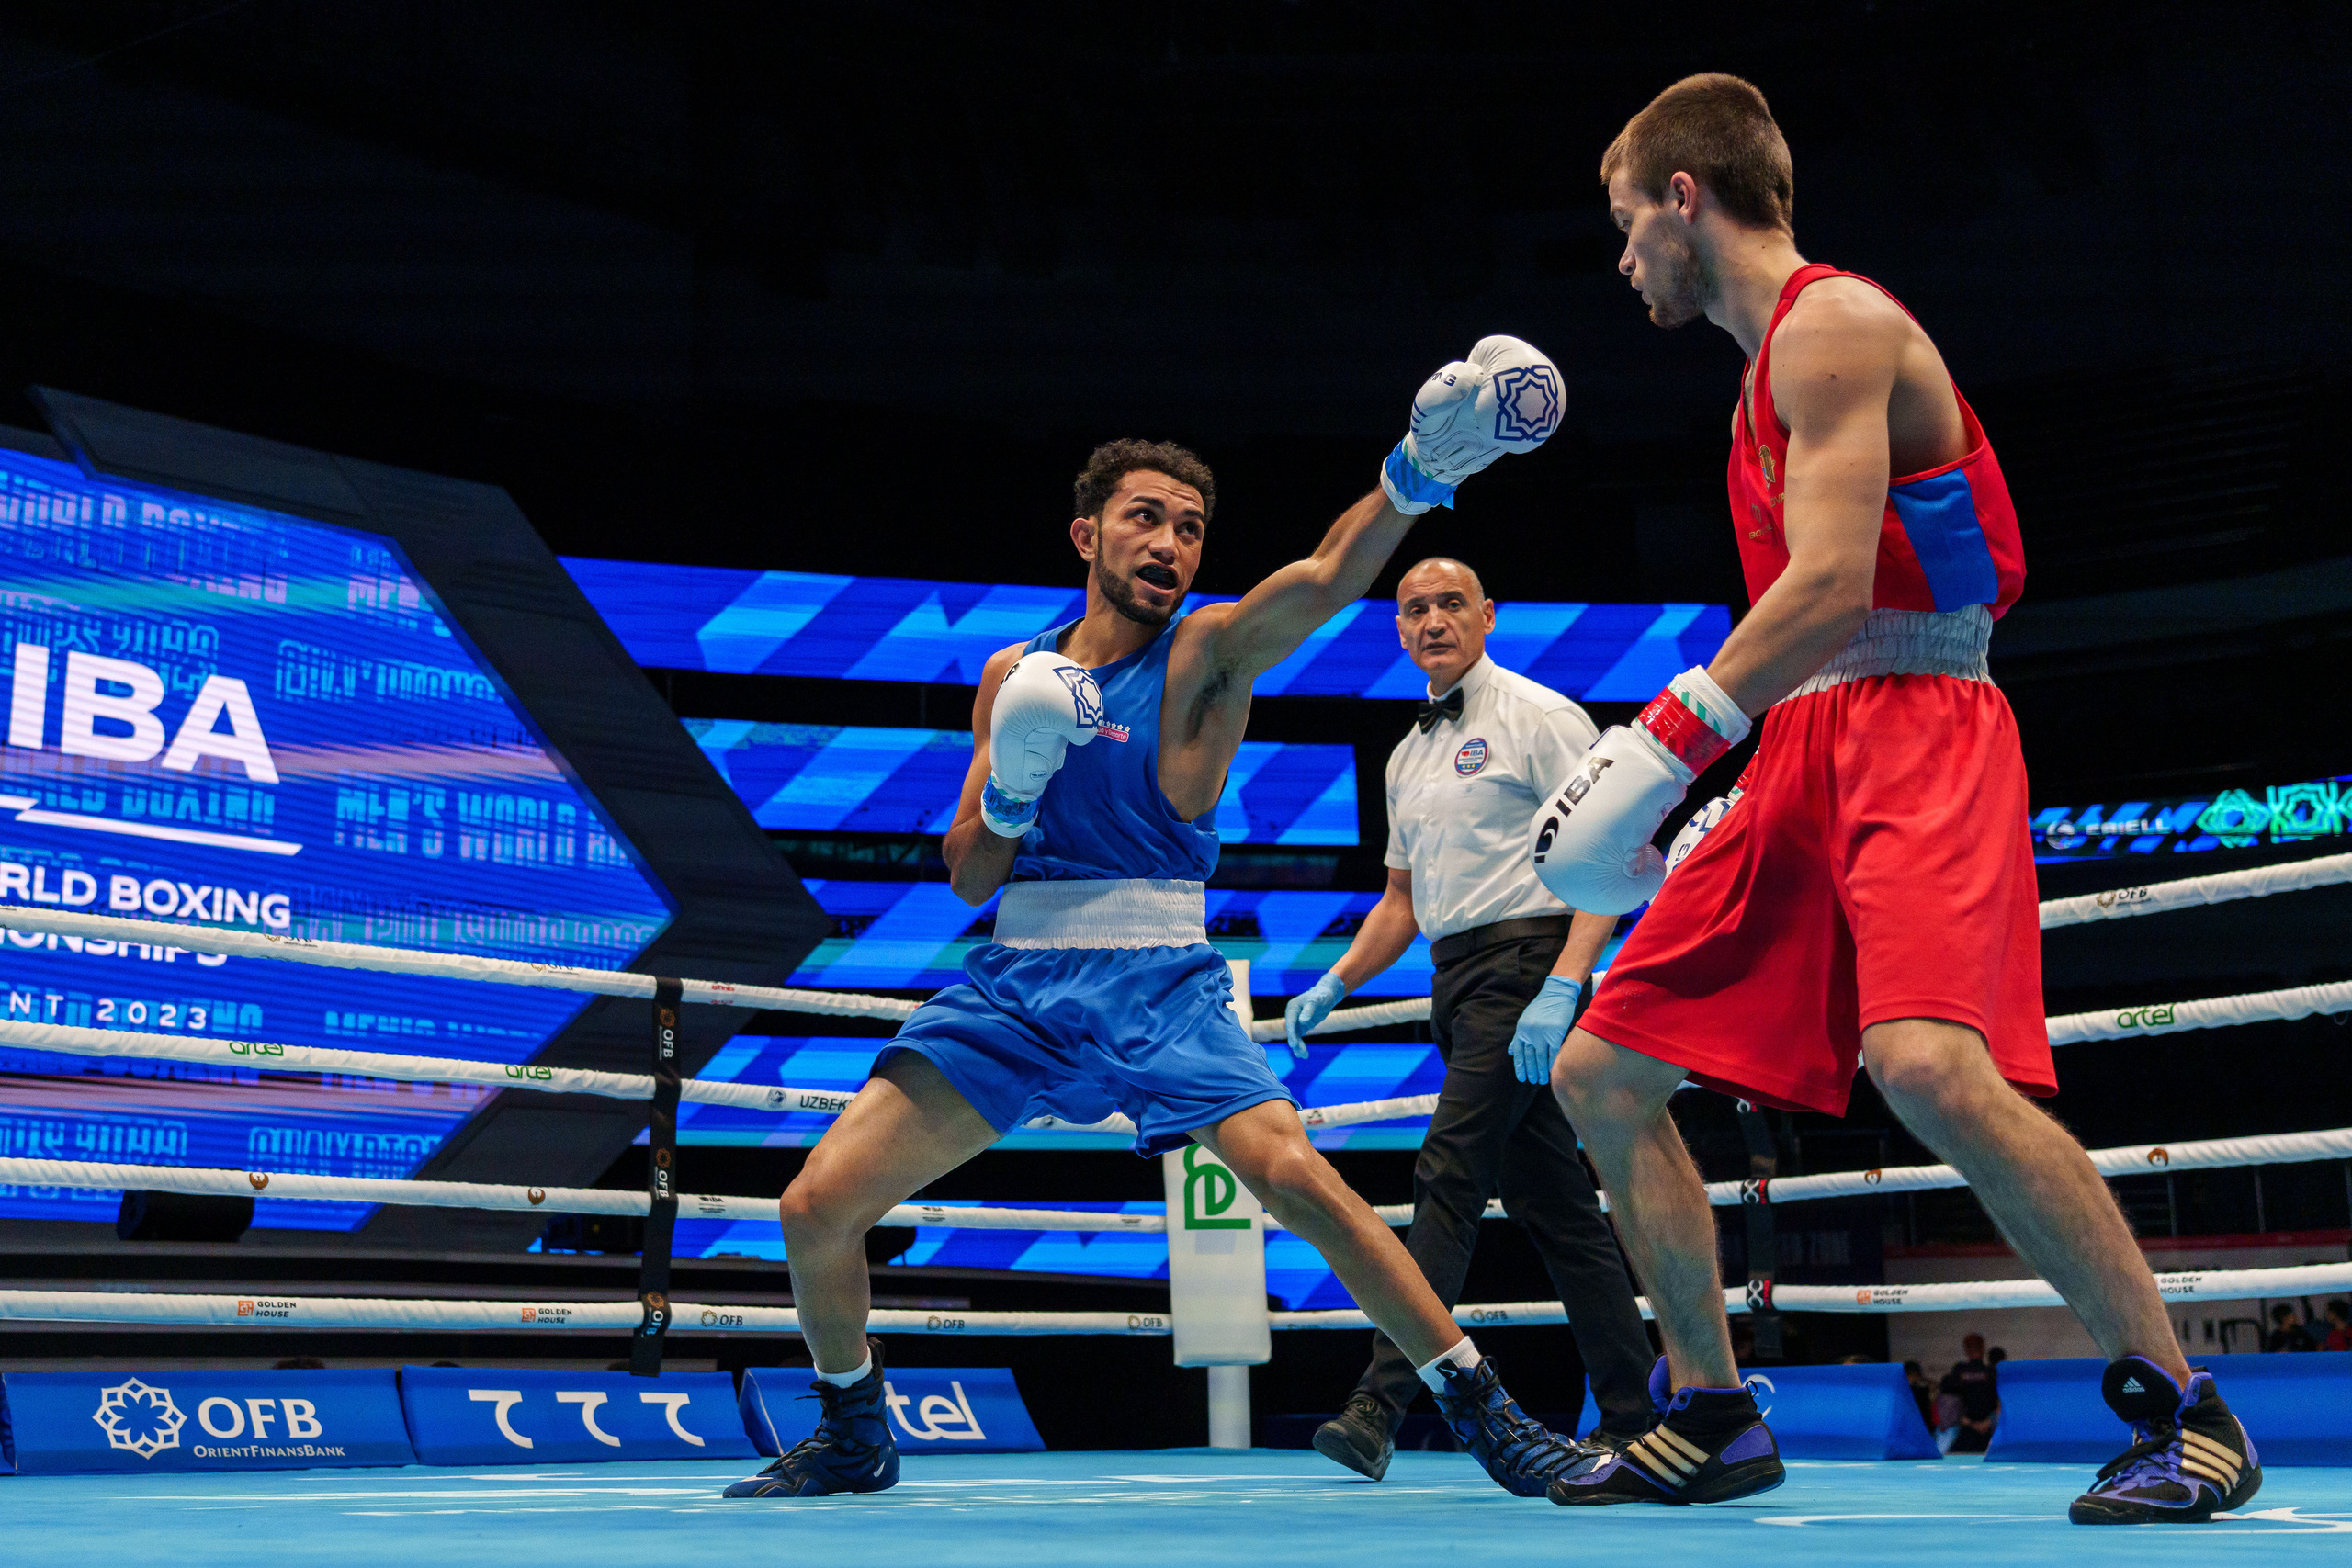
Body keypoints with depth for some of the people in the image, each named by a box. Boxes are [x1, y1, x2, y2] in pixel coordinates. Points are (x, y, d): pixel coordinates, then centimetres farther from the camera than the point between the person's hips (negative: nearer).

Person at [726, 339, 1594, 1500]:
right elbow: (968, 880, 11)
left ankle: (1484, 1412, -9)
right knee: (816, 1207, -5)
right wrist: (1010, 793, -11)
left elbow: (1325, 578, -23)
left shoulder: (1207, 652, -1)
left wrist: (1413, 475, -41)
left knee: (1299, 1181, -25)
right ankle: (852, 1436, 22)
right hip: (1017, 980, 4)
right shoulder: (1015, 678, 10)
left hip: (1161, 984, -3)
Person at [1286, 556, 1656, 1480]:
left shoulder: (1541, 718, -3)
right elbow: (1405, 895, 26)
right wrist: (1335, 985, 12)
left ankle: (1380, 1407, -17)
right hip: (1459, 982, 8)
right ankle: (1631, 1419, 12)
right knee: (1551, 1203, 8)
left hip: (1526, 963, -8)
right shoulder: (1407, 755, 20)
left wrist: (1560, 987, -21)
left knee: (1450, 1177, -15)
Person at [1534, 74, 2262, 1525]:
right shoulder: (1774, 363, 23)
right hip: (1803, 753, 10)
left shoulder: (1833, 321, -7)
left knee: (1925, 1060, -32)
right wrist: (1704, 789, 18)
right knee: (1602, 1075, 6)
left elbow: (1832, 586, -19)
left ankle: (2186, 1410, -16)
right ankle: (1714, 1421, 15)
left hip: (1916, 734, -10)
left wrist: (1663, 745, -18)